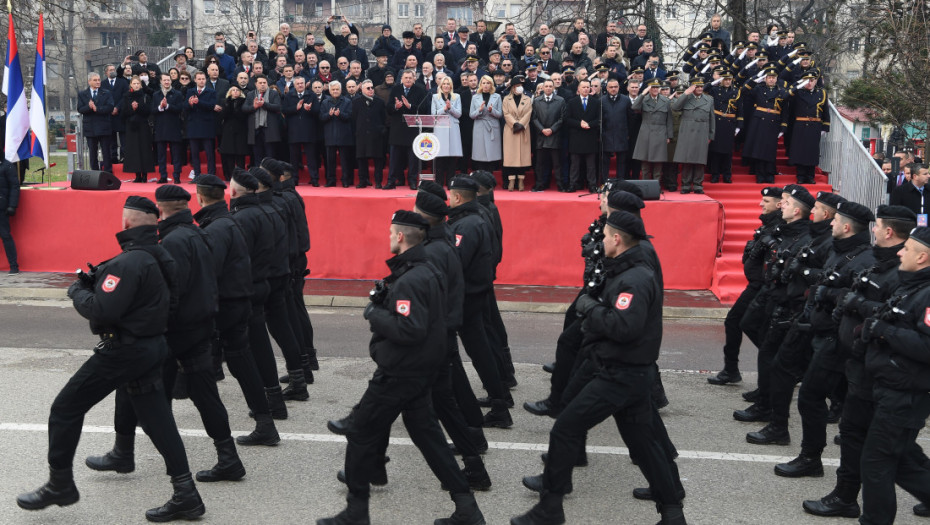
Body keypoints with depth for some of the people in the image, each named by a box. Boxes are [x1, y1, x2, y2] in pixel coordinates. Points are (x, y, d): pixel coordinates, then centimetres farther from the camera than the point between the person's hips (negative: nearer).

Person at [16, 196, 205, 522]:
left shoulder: (128, 262, -21)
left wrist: (77, 291, -8)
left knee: (66, 409, 8)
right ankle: (185, 495, 10)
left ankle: (60, 485, 20)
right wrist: (97, 281, 6)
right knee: (157, 419, 10)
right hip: (153, 346, 9)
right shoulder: (159, 257, 9)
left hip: (123, 349, -9)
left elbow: (101, 311, -26)